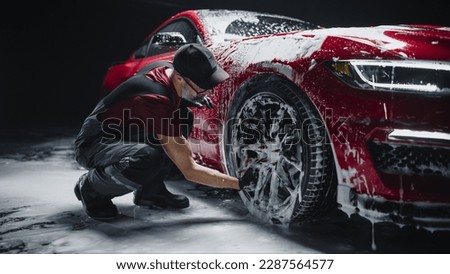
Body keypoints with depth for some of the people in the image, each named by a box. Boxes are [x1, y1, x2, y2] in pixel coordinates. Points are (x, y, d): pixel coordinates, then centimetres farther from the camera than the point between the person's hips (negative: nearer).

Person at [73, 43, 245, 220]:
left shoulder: (165, 68, -10)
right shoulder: (157, 100, -33)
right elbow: (189, 170, -28)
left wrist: (197, 97, -1)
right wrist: (239, 183, -23)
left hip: (124, 135, 9)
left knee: (183, 116, 0)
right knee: (149, 158, -38)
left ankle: (150, 189, 3)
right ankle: (90, 188, -8)